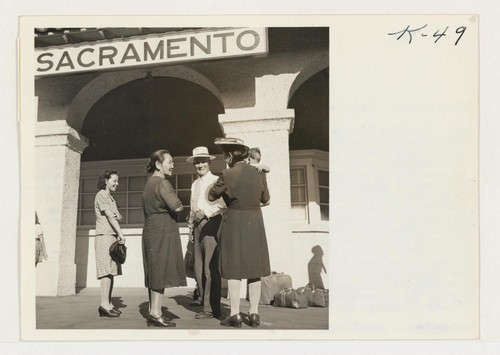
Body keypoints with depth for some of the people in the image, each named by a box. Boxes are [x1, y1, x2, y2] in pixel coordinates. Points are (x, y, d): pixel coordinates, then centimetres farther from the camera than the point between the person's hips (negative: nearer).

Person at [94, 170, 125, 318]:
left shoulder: (111, 198, 23)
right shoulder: (101, 195, -6)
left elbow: (118, 217, 20)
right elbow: (110, 216, -13)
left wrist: (118, 217, -1)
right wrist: (121, 233, -16)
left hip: (113, 237, 9)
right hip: (104, 236, -9)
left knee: (111, 271, 4)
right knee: (107, 270, -16)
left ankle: (108, 304, 4)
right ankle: (104, 304, -20)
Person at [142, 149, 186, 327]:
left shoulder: (149, 184, 20)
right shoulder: (162, 183, -12)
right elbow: (177, 206, -22)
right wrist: (179, 204, -1)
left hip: (151, 231, 10)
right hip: (162, 232, -10)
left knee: (155, 272, 10)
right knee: (161, 271, -8)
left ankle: (153, 313, 13)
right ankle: (156, 313, -8)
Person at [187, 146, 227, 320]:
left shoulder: (216, 181, -4)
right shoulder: (194, 184, 19)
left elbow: (223, 205, -13)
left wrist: (205, 213, -19)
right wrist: (191, 221, 11)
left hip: (211, 224, -8)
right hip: (198, 226, 8)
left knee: (210, 268, -9)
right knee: (199, 267, 10)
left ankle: (211, 308, -4)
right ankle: (204, 300, 21)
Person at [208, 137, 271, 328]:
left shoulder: (228, 175, -13)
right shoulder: (258, 173, 0)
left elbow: (211, 196, -1)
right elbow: (265, 199, 11)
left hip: (234, 224, -4)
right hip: (255, 223, 4)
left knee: (234, 269, 3)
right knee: (254, 268, 10)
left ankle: (235, 314, 5)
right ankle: (254, 313, 12)